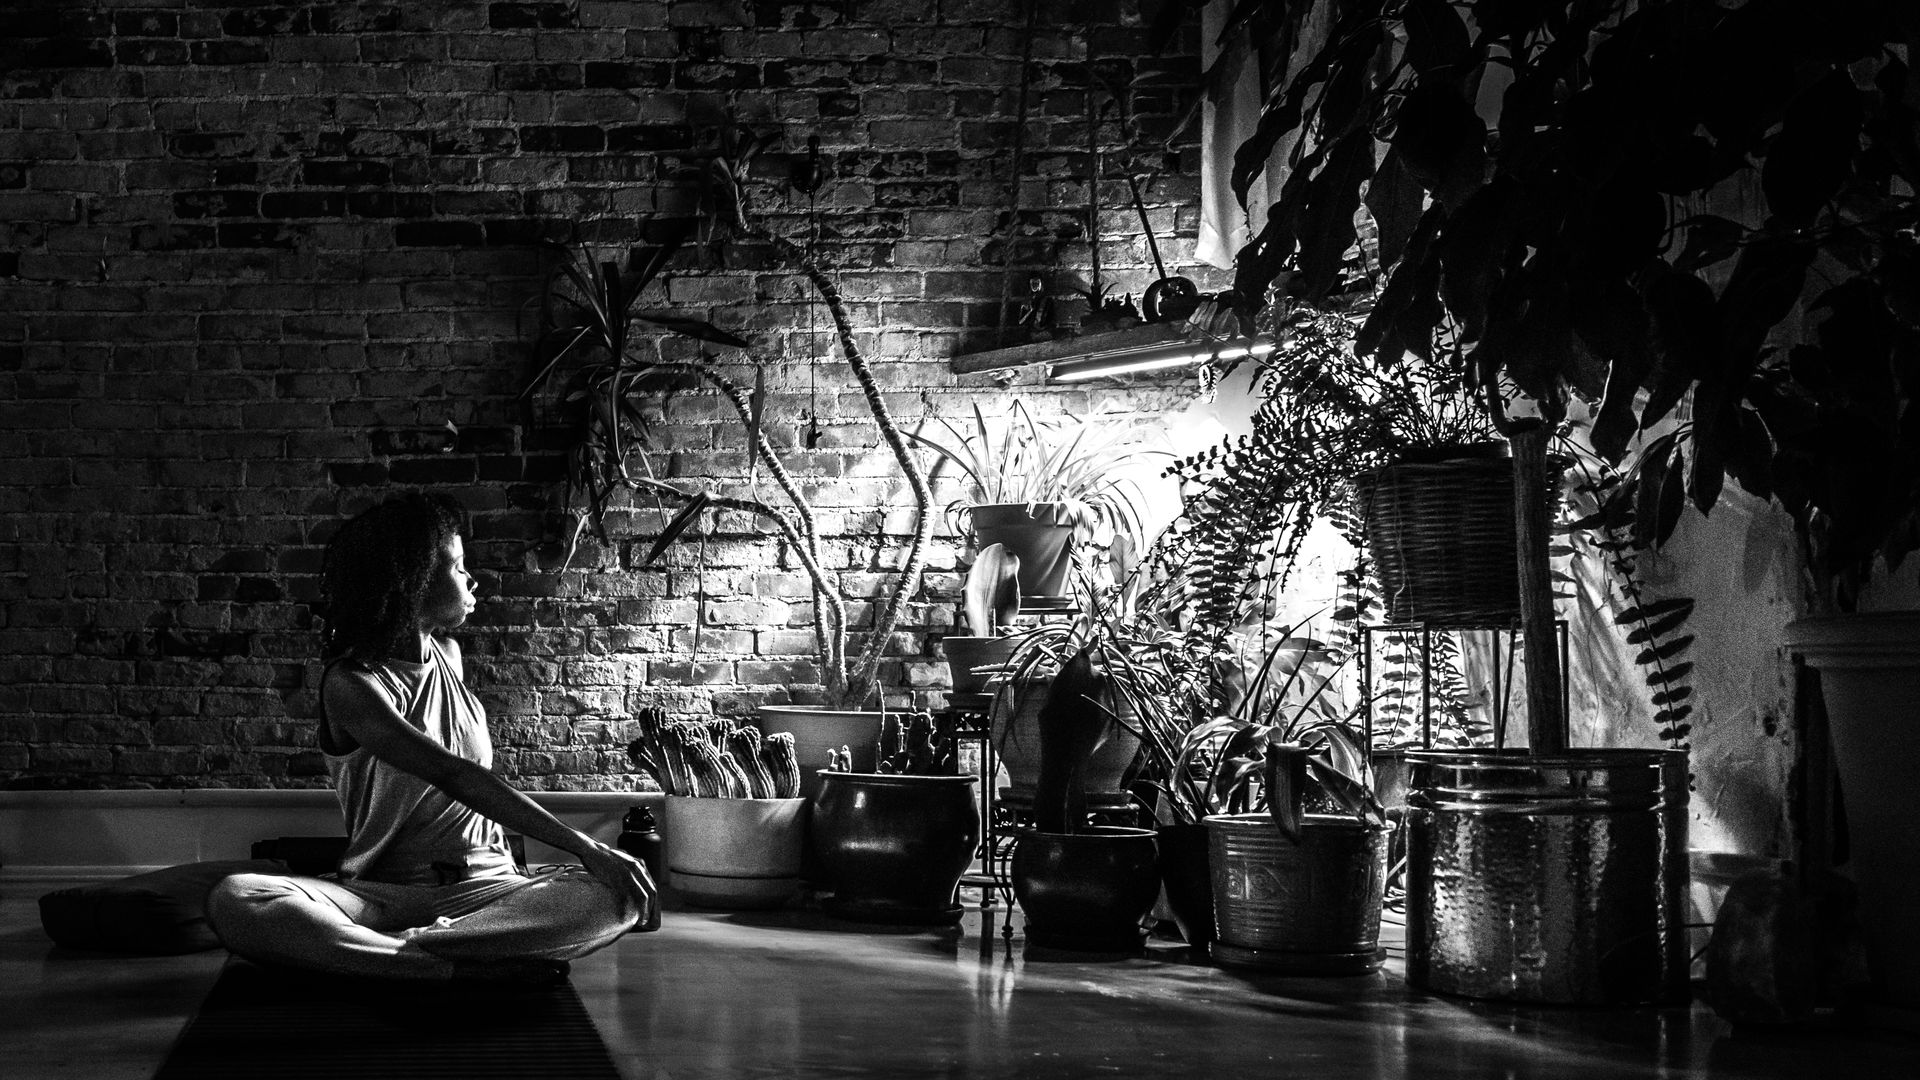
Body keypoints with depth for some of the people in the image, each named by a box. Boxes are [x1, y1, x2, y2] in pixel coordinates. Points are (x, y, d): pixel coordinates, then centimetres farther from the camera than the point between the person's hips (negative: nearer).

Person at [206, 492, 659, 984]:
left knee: (616, 896, -27)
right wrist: (584, 847, -28)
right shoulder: (352, 685, -9)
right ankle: (460, 966, -45)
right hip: (380, 892, -4)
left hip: (482, 886, 5)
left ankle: (399, 949, -34)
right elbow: (456, 777, -21)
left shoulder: (448, 656, 13)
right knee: (234, 900, -34)